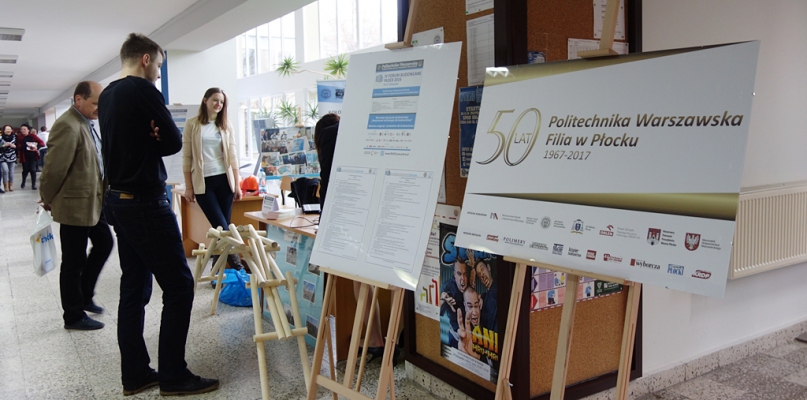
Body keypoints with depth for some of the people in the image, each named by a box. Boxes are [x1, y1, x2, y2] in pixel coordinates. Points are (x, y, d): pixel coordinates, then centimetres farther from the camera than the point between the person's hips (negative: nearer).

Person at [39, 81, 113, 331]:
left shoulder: (87, 123, 10)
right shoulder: (68, 126, -21)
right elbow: (55, 168, -19)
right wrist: (48, 200, -7)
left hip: (93, 202, 9)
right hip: (75, 205, -9)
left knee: (104, 244, 19)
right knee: (74, 262, 3)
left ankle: (84, 296, 35)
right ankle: (74, 316, 17)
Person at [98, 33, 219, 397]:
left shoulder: (106, 96, 14)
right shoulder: (143, 90, -12)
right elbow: (174, 142, -11)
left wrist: (148, 138, -4)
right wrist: (156, 139, 4)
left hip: (117, 200, 9)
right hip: (146, 203, -9)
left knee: (134, 288, 12)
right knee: (178, 286, -3)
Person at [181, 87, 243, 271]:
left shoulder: (226, 126, 10)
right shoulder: (192, 124, 2)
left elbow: (233, 156, 9)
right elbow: (187, 157, 1)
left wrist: (237, 184, 4)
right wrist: (188, 187, -3)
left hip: (224, 180, 3)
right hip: (203, 182, -3)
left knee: (222, 228, 4)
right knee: (222, 228, -8)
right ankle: (237, 266, -2)